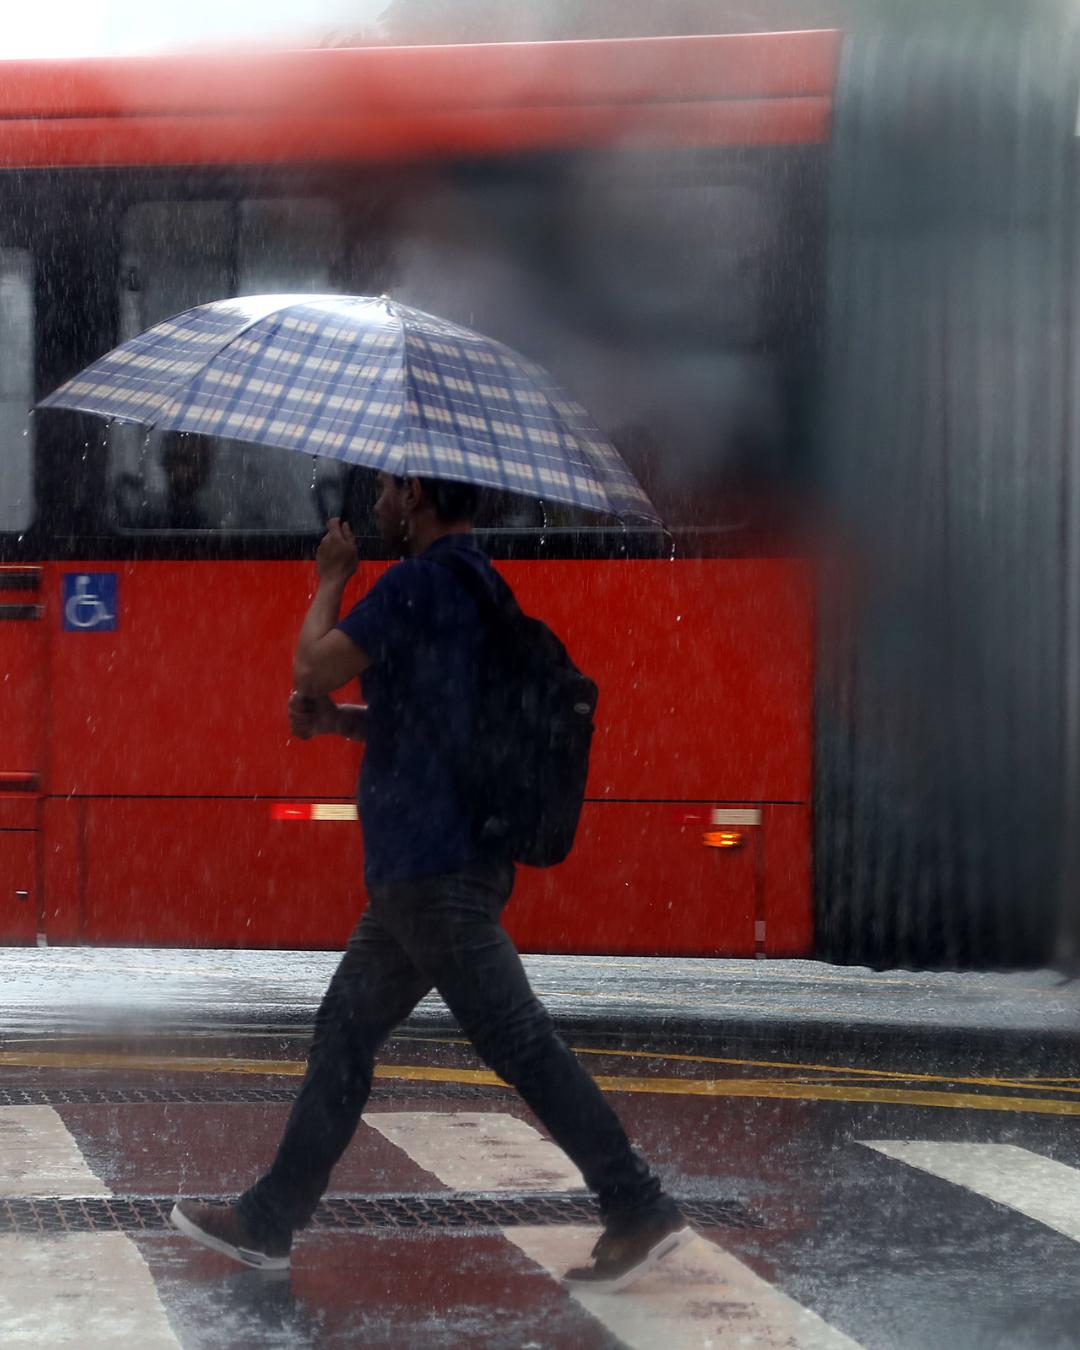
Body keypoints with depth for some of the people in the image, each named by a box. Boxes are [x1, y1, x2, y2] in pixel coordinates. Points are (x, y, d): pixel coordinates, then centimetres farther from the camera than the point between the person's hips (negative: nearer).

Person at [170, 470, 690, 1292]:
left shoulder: (420, 584, -16)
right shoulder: (477, 585, 16)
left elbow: (313, 667, -11)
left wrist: (333, 577, 5)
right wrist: (340, 721, 8)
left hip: (434, 868, -10)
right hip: (428, 863, 10)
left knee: (518, 1041, -8)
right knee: (346, 1030, 14)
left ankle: (640, 1210, -7)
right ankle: (270, 1223, 20)